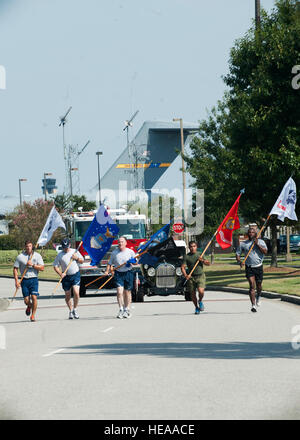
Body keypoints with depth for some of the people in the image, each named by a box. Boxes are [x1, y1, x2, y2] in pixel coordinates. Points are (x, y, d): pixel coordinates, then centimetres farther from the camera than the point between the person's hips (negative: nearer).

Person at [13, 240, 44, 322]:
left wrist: (32, 265, -14)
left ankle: (33, 315, 0)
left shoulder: (37, 256, 4)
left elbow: (42, 268, -2)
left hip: (34, 279, -1)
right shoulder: (20, 257, 3)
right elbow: (15, 269, 6)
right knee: (26, 300, 0)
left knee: (34, 297, -14)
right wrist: (16, 281, -3)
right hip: (24, 280, 1)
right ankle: (29, 306, 37)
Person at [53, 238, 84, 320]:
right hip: (66, 276, 0)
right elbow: (55, 266, 0)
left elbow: (82, 261, 13)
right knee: (67, 295, 6)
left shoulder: (75, 252, 4)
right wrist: (60, 274, -15)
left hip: (76, 275, 0)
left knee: (76, 292, -15)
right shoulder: (60, 255, -1)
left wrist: (77, 258, -9)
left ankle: (75, 309, 2)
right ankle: (70, 311, 24)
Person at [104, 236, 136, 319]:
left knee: (127, 292, 6)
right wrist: (107, 271, -7)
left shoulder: (130, 252, 2)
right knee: (119, 291, -14)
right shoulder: (114, 253, 3)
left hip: (128, 273, 0)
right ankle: (121, 310, -10)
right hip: (118, 273, 0)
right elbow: (110, 263, 8)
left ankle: (127, 310, 17)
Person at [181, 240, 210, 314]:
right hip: (191, 277, 1)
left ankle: (200, 301, 12)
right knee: (193, 294, 3)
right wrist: (185, 275, -21)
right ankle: (196, 308, 25)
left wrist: (202, 260, -11)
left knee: (201, 291, -20)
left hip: (200, 276, 0)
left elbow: (208, 264, 9)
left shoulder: (200, 254, 7)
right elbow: (183, 267, -4)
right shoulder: (186, 256, 2)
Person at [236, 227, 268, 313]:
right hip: (249, 267, -1)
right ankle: (253, 305, -16)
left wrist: (257, 244, -16)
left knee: (259, 285, 13)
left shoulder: (260, 242, 4)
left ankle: (258, 297, 45)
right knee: (252, 285, -14)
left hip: (258, 267, 1)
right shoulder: (243, 244, 5)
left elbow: (265, 252, -9)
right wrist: (239, 262, -11)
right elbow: (237, 254, 8)